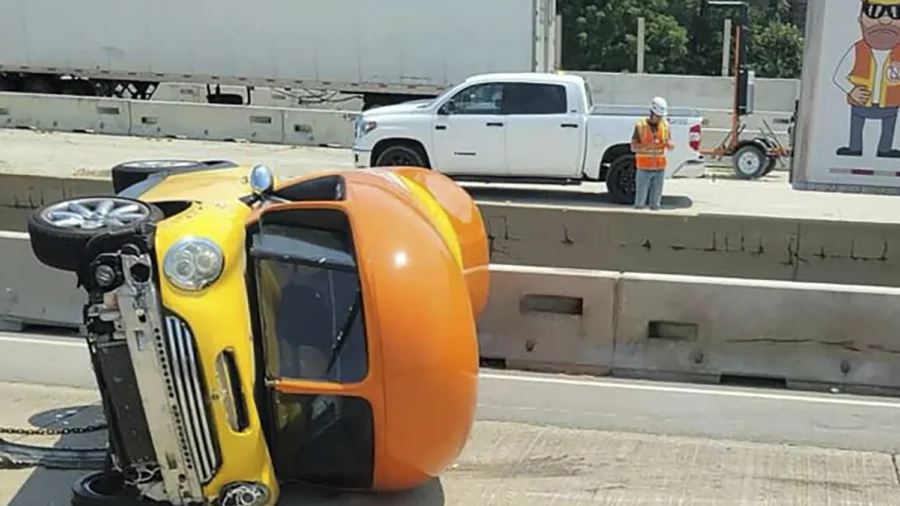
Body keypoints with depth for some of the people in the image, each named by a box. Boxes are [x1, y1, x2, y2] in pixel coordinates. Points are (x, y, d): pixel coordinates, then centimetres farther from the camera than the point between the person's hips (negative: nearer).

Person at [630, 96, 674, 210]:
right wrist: (648, 146, -24)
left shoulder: (665, 125, 5)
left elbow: (670, 144, 9)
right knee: (640, 202, -2)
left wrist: (669, 144, -15)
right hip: (644, 168, -3)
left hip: (660, 168, 3)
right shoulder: (640, 125, -6)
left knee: (656, 202, 7)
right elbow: (633, 147, -8)